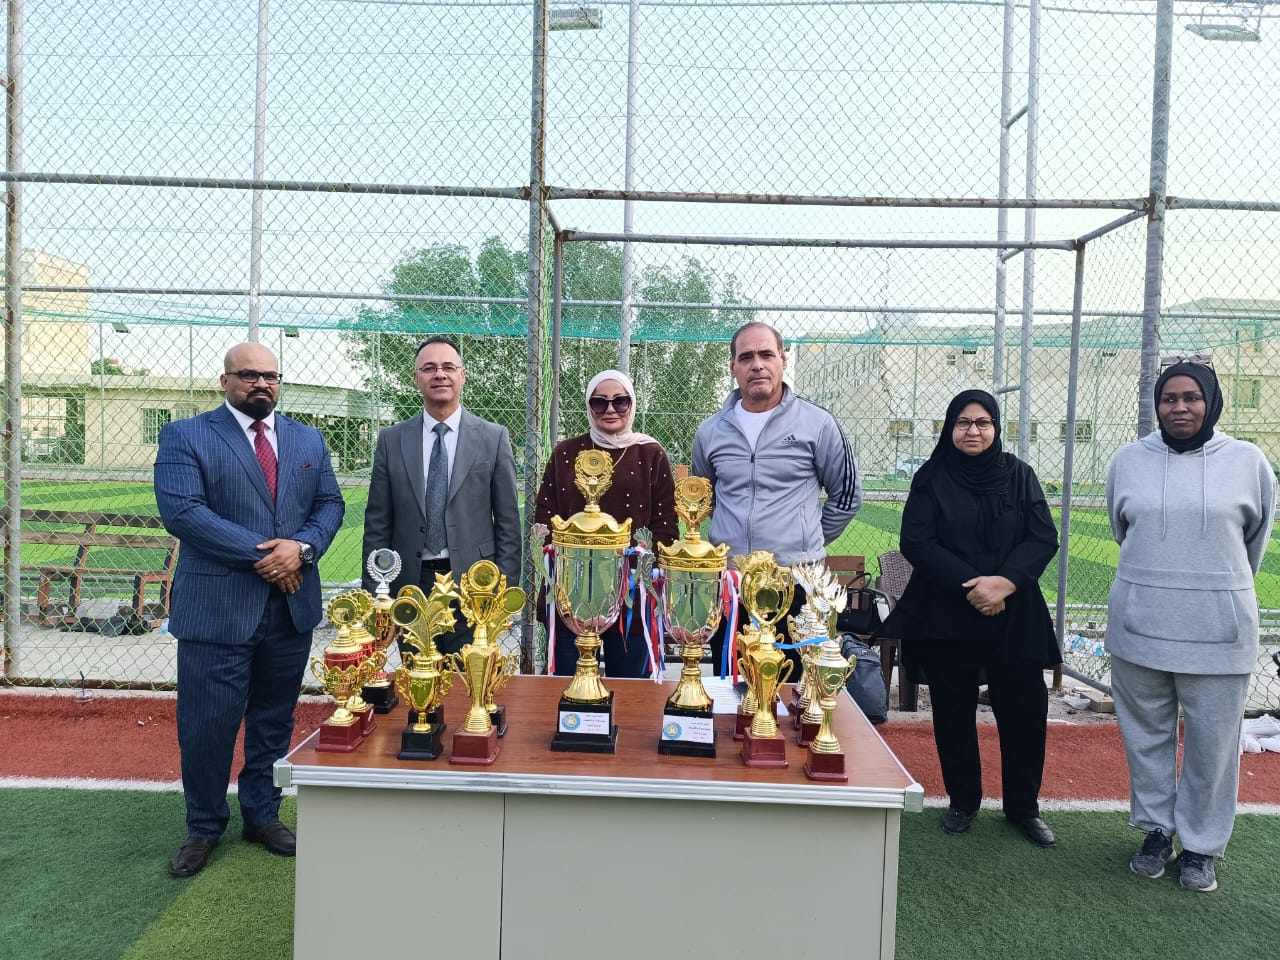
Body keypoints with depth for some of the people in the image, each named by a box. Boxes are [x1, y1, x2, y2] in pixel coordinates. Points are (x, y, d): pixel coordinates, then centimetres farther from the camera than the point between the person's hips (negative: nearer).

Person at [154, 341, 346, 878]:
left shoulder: (308, 441, 12)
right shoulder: (185, 437, -3)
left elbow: (330, 504, 8)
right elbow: (181, 511, -14)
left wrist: (302, 548, -13)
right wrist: (261, 554, -18)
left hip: (292, 605, 4)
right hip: (217, 607, -4)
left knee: (275, 720, 15)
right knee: (207, 724, 4)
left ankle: (263, 815, 32)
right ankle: (204, 828, 25)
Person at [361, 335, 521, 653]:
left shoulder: (493, 438, 1)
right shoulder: (391, 440, 5)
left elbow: (508, 522, 1)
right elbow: (377, 523, 6)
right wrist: (374, 592, 1)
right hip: (411, 584, 2)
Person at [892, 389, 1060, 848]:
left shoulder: (1018, 475, 5)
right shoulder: (931, 479, 0)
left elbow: (1044, 538, -1)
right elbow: (916, 542, -8)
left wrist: (1006, 581, -18)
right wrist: (970, 583, -18)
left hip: (1014, 617, 1)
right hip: (945, 617, -1)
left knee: (1026, 712, 3)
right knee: (954, 714, 7)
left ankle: (1024, 808, 23)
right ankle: (962, 802, 26)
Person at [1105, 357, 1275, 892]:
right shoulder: (1128, 461, 2)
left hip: (1218, 629, -1)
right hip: (1140, 623, 2)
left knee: (1212, 742, 7)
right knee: (1146, 735, 12)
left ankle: (1200, 846, 24)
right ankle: (1156, 829, 30)